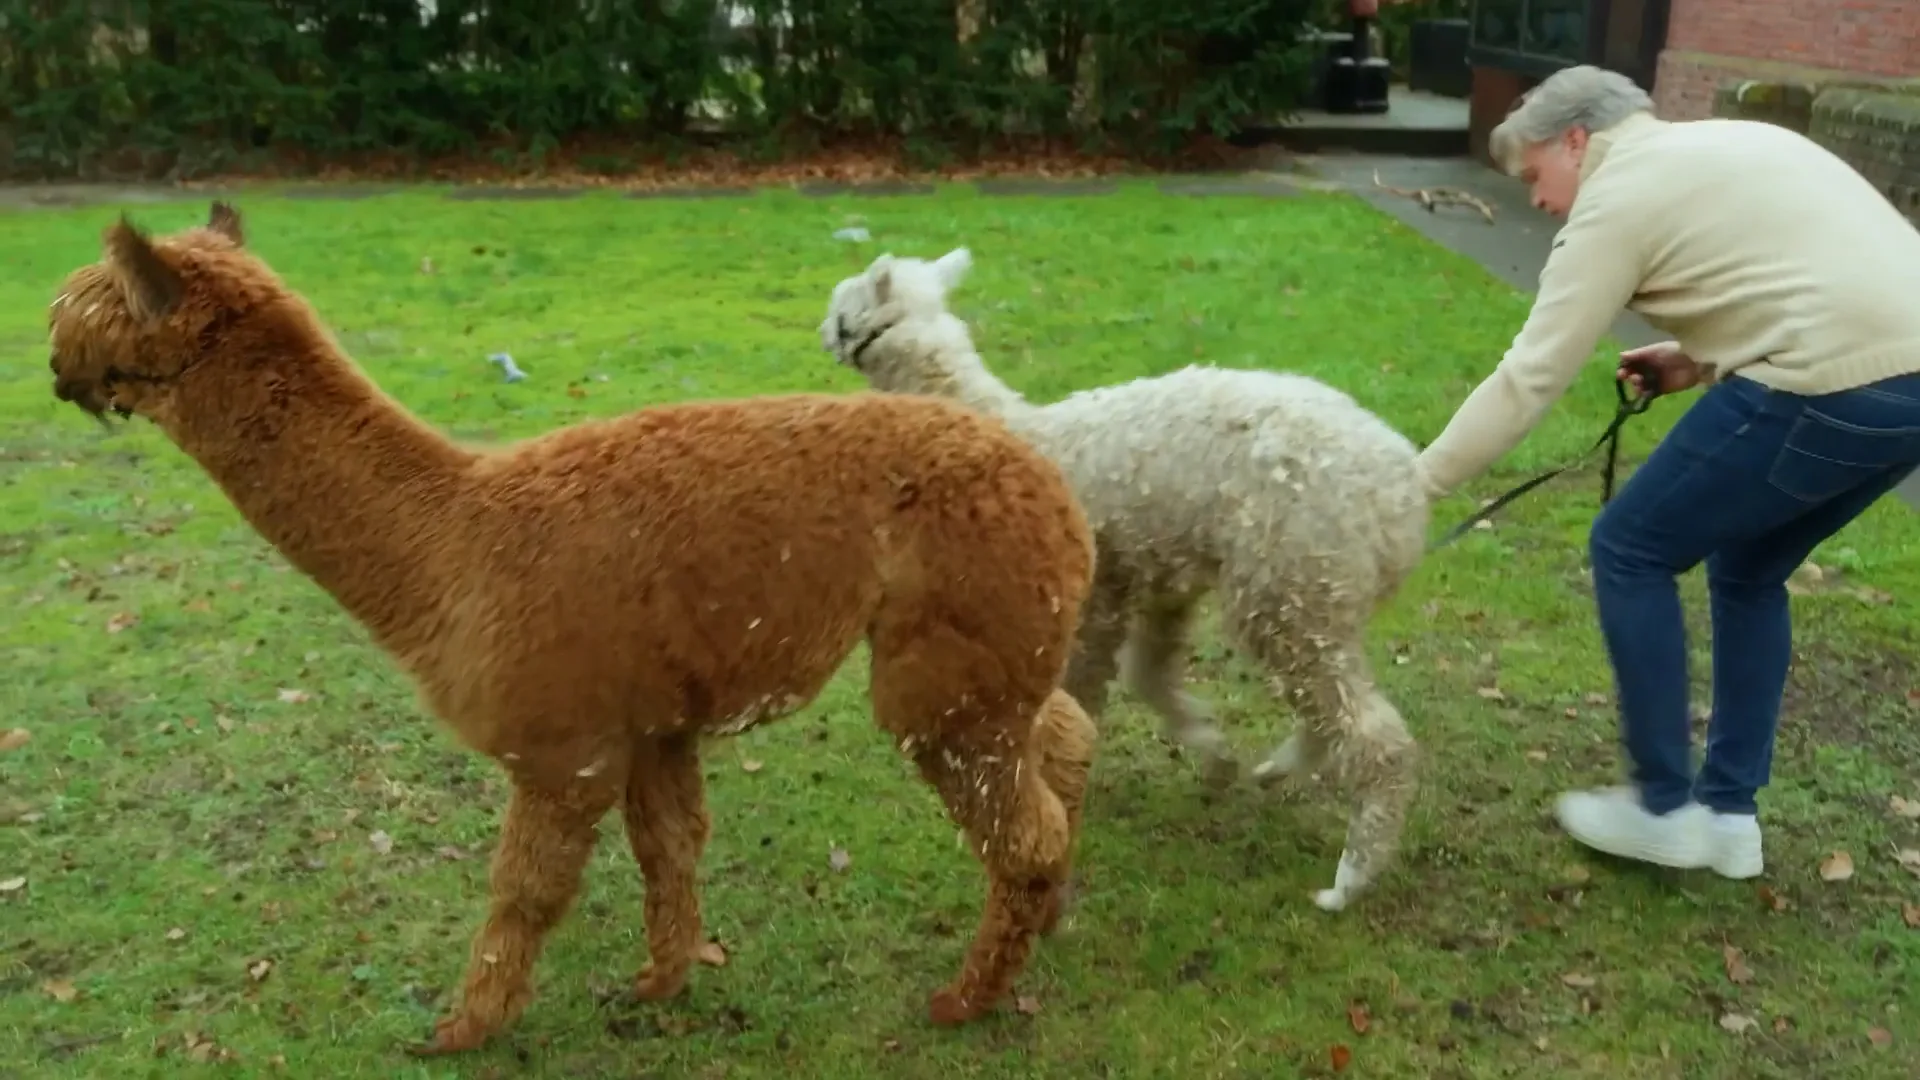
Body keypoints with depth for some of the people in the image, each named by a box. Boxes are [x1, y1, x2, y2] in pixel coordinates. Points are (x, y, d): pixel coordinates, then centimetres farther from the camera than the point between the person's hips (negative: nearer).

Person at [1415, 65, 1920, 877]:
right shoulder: (1725, 145, 24)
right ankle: (1729, 811, 29)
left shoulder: (1618, 197, -2)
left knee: (1629, 551, 6)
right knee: (1748, 570, 23)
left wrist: (1419, 481, 0)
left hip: (1831, 385, -9)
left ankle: (1663, 808, 15)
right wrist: (1706, 361, 20)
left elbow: (1529, 377, -5)